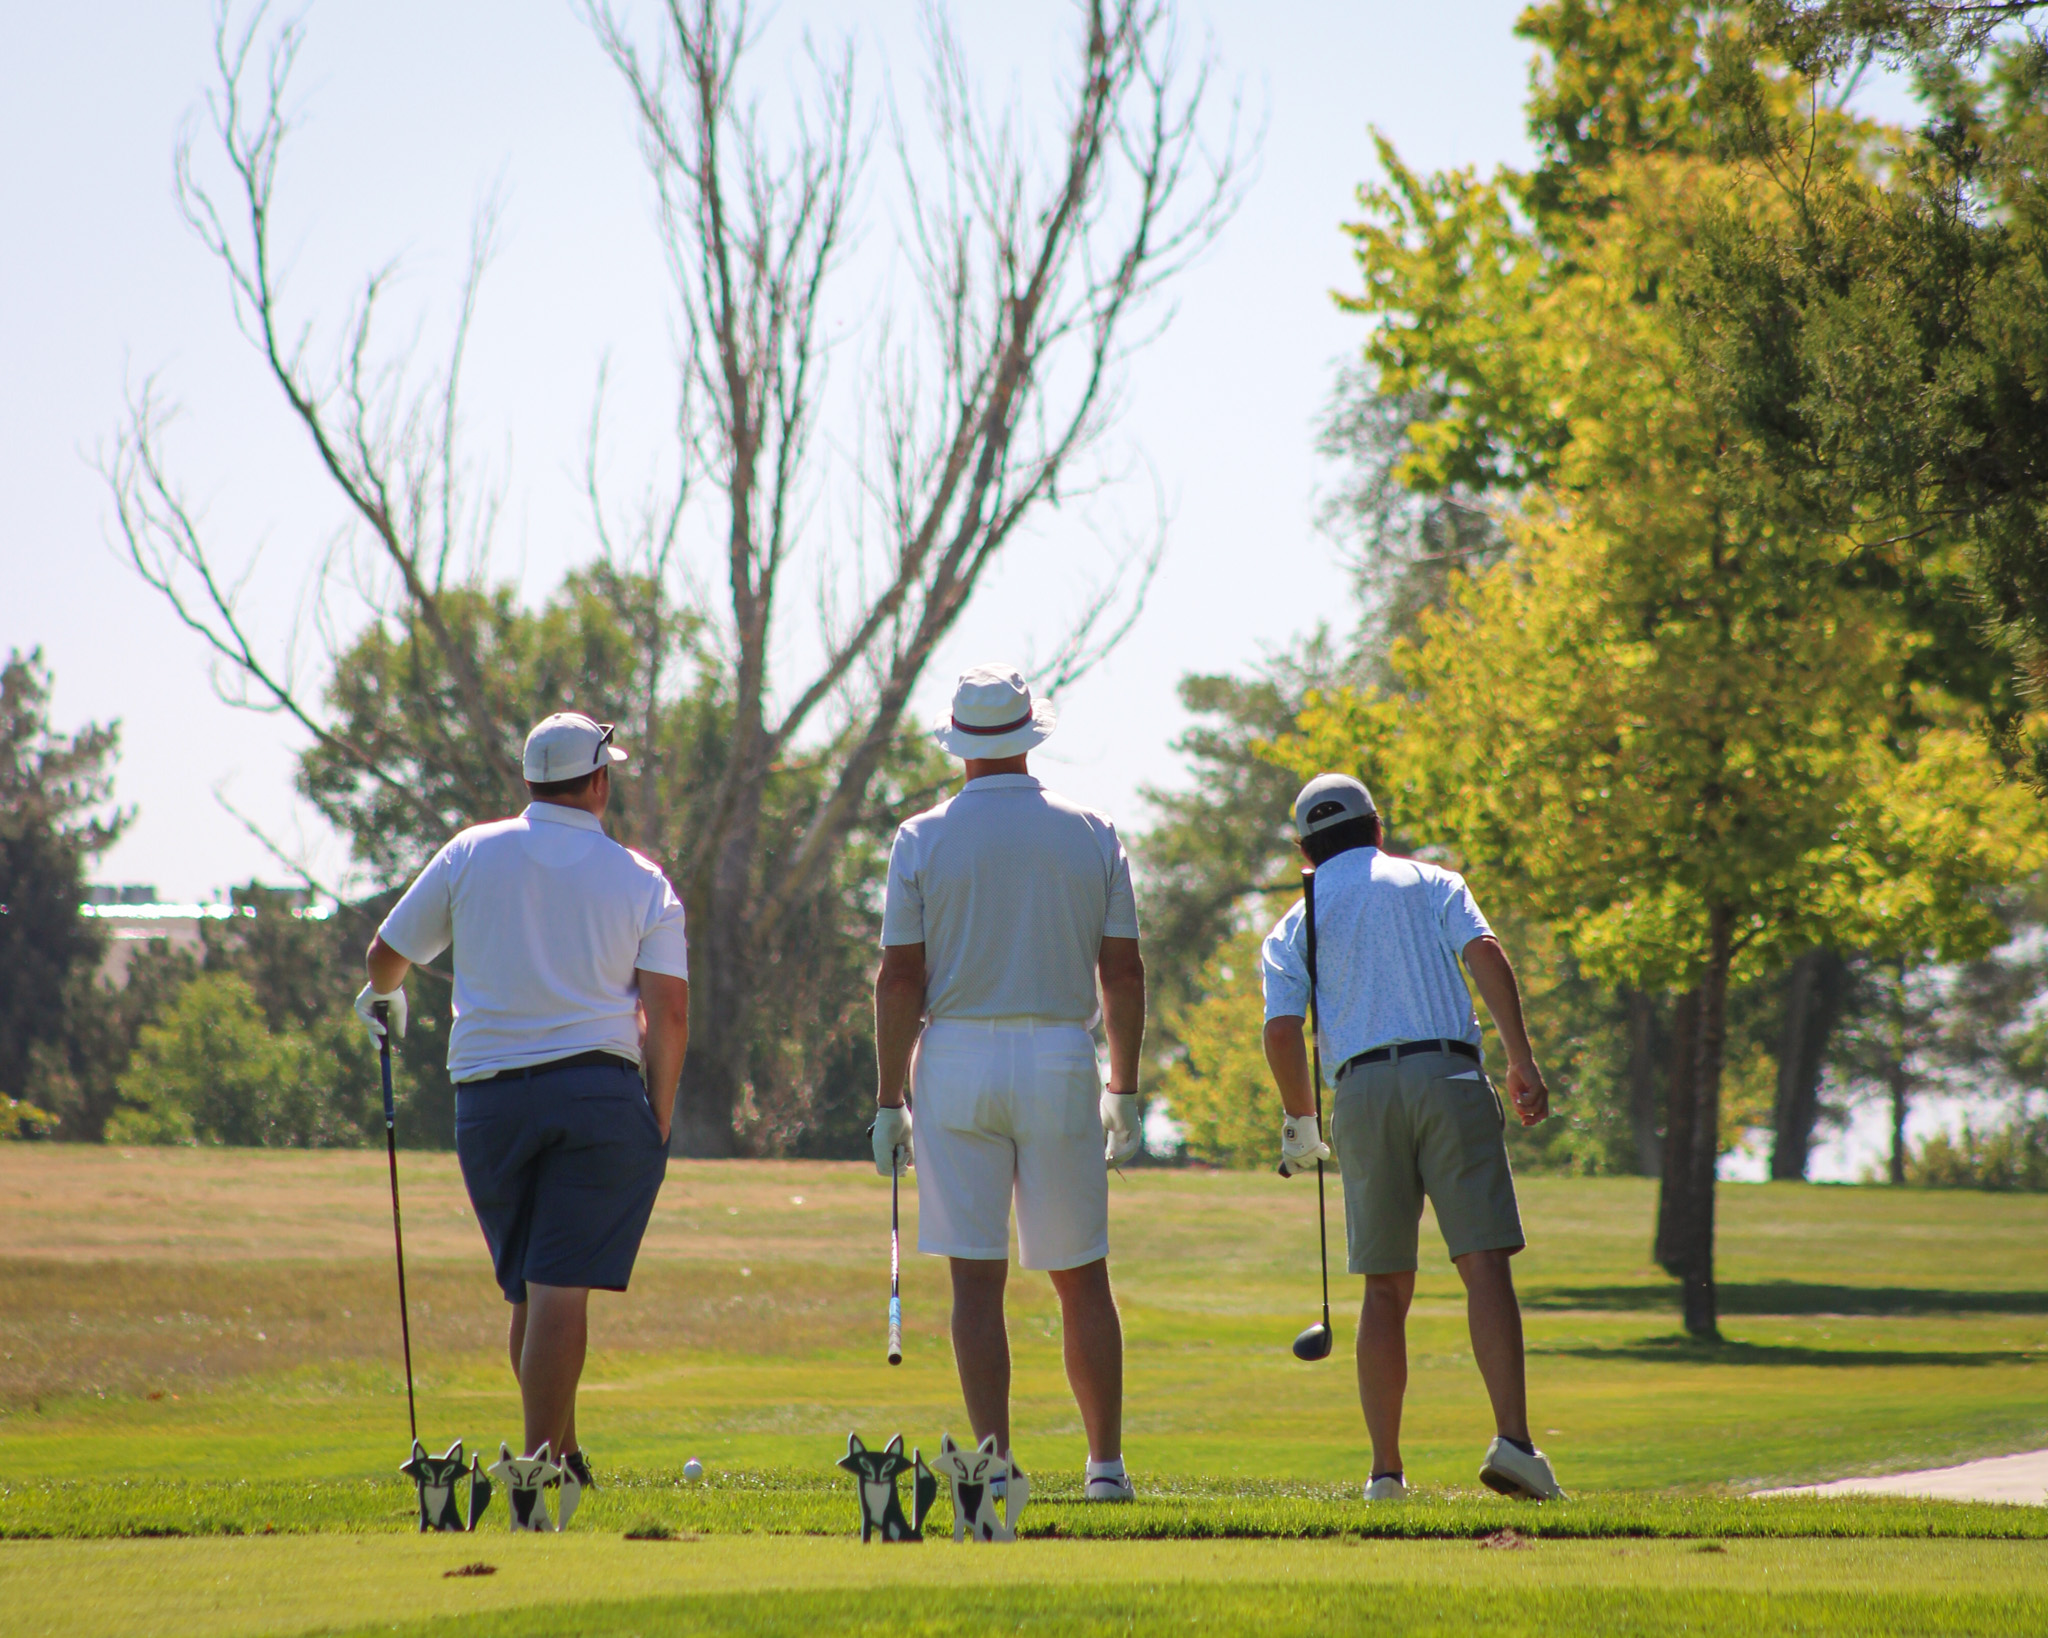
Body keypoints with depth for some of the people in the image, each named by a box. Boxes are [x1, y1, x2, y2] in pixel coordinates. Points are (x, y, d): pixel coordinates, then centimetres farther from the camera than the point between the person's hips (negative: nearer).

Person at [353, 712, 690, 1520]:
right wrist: (658, 1121, 4)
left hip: (489, 1096, 2)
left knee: (530, 1291, 13)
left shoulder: (472, 854, 7)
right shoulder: (641, 881, 5)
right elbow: (668, 1010, -3)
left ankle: (562, 1459, 22)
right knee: (562, 1286, -8)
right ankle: (542, 1464, -17)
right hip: (599, 1090, -2)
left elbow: (388, 952, 15)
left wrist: (382, 996, 38)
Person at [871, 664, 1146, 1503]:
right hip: (1060, 1059, 1)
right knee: (1081, 1276, 9)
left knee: (977, 1278, -1)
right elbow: (1123, 972, 4)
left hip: (956, 1061, -1)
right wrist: (1125, 1090, 11)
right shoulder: (1092, 835, 4)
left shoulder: (923, 840, 0)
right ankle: (1106, 1463, 10)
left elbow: (900, 978, -3)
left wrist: (888, 1101, 1)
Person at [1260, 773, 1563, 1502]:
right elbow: (1484, 952, -2)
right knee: (1484, 1263, -9)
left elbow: (1282, 1031, 3)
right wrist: (1522, 1060, -6)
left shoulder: (1293, 928, 17)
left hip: (1362, 1090, 2)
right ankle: (1511, 1439, -25)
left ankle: (1386, 1469, 3)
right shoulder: (1430, 883, 16)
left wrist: (1300, 1123, 17)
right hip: (1447, 1075, -2)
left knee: (1386, 1287, 8)